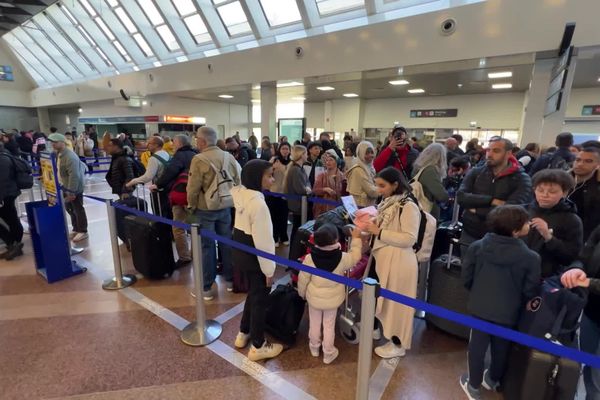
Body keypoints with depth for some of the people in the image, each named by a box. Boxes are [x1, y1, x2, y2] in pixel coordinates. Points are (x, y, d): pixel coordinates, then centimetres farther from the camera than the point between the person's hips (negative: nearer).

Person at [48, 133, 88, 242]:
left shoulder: (70, 156, -25)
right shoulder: (59, 154, 7)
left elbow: (74, 175, -28)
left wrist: (71, 192, -27)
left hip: (75, 188, -10)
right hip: (66, 187, 10)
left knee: (78, 210, 2)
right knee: (69, 209, 19)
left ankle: (83, 231, 14)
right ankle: (76, 229, 33)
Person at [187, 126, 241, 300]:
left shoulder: (199, 159, -15)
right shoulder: (228, 156, 1)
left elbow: (193, 188, -15)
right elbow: (237, 181, 5)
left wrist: (192, 206, 2)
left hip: (205, 209, -4)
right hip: (226, 207, 5)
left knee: (207, 247, 5)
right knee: (226, 243, 14)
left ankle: (206, 287, 15)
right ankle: (230, 280, 26)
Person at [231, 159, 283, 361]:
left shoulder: (241, 194, -3)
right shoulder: (258, 203, -27)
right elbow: (263, 241, -24)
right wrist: (269, 269, -17)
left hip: (241, 251, 9)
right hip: (254, 256, -9)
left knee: (253, 293, 26)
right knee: (260, 299, 9)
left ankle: (244, 334, 44)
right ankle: (258, 346, 28)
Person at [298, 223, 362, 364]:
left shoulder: (310, 258, -23)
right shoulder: (342, 258, -23)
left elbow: (303, 279, -12)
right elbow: (355, 256, -2)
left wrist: (302, 293, 7)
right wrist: (356, 238, 8)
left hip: (314, 297, 0)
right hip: (333, 298, 0)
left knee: (314, 323, 22)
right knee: (329, 326, 18)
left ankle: (314, 347, 43)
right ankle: (328, 353, 34)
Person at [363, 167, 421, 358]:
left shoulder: (409, 206, -17)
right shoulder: (387, 203, 7)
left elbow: (409, 239, -21)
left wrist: (379, 232, -22)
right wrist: (371, 226, 1)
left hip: (399, 262, -8)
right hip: (383, 259, 8)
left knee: (396, 302, 7)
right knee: (385, 299, 20)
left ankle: (398, 344, 27)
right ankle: (387, 334, 40)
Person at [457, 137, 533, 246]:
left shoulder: (522, 179, -8)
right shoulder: (475, 172, 0)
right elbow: (461, 197, -14)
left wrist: (476, 210, -14)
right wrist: (492, 201, -23)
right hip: (469, 235, 3)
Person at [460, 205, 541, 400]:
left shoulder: (477, 246, -13)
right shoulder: (531, 258, -18)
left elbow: (466, 277, -5)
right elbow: (530, 291, -8)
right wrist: (517, 302, 14)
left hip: (479, 307, 1)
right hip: (508, 313, -1)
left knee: (477, 346, 18)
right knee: (501, 349, 24)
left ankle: (474, 384, 34)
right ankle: (493, 380, 48)